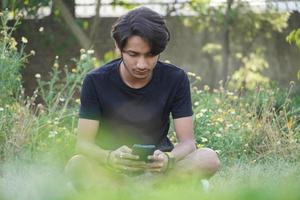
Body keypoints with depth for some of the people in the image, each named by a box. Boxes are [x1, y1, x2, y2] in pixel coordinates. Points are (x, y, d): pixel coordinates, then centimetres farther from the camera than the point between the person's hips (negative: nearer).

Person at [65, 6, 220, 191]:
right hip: (112, 169, -1)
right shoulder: (96, 82, -9)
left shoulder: (176, 79, -6)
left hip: (156, 167, 2)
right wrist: (109, 158, -37)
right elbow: (84, 142, -12)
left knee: (209, 159, -28)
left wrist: (168, 160, -35)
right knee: (77, 166, -34)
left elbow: (187, 140, -10)